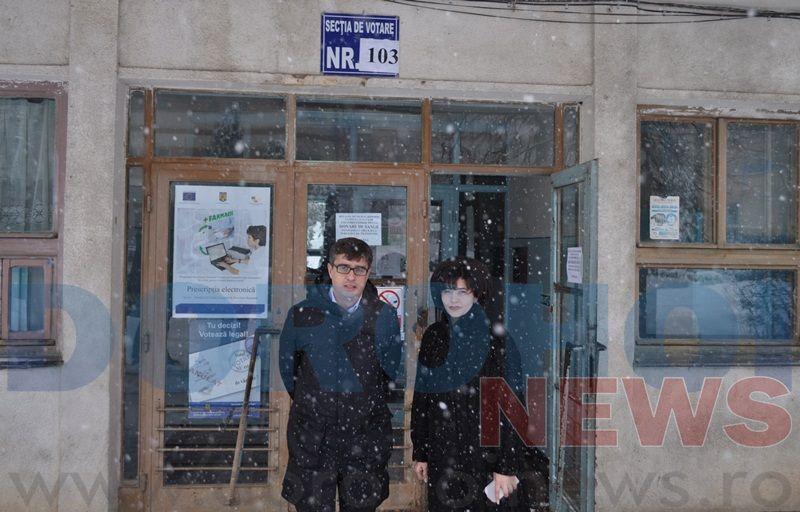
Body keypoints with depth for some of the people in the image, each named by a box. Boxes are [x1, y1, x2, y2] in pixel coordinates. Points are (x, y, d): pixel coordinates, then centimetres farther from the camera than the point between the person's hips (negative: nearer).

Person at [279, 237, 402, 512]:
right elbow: (287, 367, 10)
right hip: (312, 437, 0)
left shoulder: (384, 316, -2)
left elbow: (391, 371, 8)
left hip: (366, 437, 0)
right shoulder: (302, 314, -3)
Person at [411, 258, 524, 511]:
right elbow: (421, 398, 8)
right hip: (441, 456, 4)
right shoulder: (433, 336, 4)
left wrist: (507, 466, -13)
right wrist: (420, 453, 8)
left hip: (484, 454, -4)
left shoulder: (497, 341, -9)